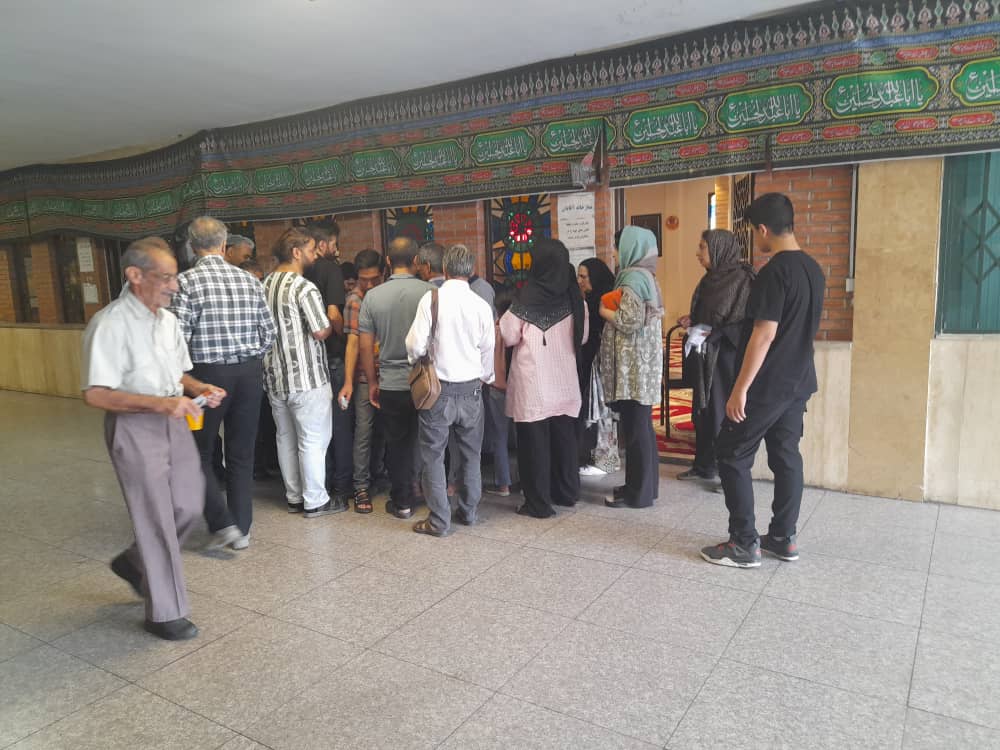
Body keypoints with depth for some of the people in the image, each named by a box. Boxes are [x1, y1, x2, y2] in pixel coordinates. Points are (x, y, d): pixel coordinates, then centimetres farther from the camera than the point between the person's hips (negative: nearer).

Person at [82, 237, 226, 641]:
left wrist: (199, 389, -2)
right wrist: (160, 403, -28)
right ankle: (165, 613, 17)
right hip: (134, 429, -7)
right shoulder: (110, 324, -17)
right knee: (156, 519, 1)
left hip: (172, 422, 7)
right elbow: (95, 394, -22)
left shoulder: (168, 319, 8)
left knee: (188, 507, 11)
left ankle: (134, 563, 38)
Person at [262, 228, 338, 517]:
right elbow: (321, 331, -17)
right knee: (313, 441, 2)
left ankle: (294, 497, 25)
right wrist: (333, 325, 1)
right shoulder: (304, 288, -17)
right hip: (307, 377, -8)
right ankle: (315, 501, 9)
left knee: (286, 438, 15)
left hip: (275, 375, 8)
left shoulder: (266, 284, 9)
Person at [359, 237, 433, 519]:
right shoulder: (429, 292, -8)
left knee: (397, 445, 12)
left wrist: (372, 382, 11)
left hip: (392, 384, 1)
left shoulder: (373, 296, -3)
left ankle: (402, 502, 20)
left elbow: (365, 346, 0)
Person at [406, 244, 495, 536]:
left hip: (438, 389, -3)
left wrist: (418, 363, 10)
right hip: (471, 388, 3)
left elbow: (416, 345, -13)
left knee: (433, 455, 8)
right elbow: (487, 350, 5)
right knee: (471, 454, 16)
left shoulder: (431, 298, -11)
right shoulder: (482, 305, -3)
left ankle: (439, 520, 13)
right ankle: (468, 511, 28)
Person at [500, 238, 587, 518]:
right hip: (564, 381, 4)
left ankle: (538, 502, 9)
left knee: (535, 440, 4)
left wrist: (505, 320, 12)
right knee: (564, 436, 16)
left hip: (533, 384, -4)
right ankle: (567, 492, 28)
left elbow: (508, 337, -7)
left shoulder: (527, 300, -14)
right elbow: (582, 336, 9)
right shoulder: (574, 298, -1)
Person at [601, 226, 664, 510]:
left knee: (634, 427, -3)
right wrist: (612, 310, 12)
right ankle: (644, 485, 24)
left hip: (633, 365, -10)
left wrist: (604, 311, -6)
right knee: (641, 425, 14)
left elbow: (630, 321, -22)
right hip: (641, 362, 10)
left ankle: (637, 492, 6)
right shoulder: (645, 275, 15)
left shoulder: (633, 277, -14)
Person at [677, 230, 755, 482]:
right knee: (703, 409, 12)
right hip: (707, 355, 9)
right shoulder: (712, 278, 13)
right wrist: (693, 320, 5)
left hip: (727, 356, -9)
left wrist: (710, 332, -22)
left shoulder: (740, 279, -13)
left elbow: (740, 320, -19)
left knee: (726, 412, -2)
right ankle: (704, 465, 23)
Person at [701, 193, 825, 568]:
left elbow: (764, 334, -23)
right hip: (798, 381, 9)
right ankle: (783, 538, 22)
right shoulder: (813, 269, 9)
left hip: (768, 385, -9)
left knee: (732, 456, 1)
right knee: (786, 456, 14)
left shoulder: (774, 272, -19)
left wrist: (740, 389, -20)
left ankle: (744, 544, 5)